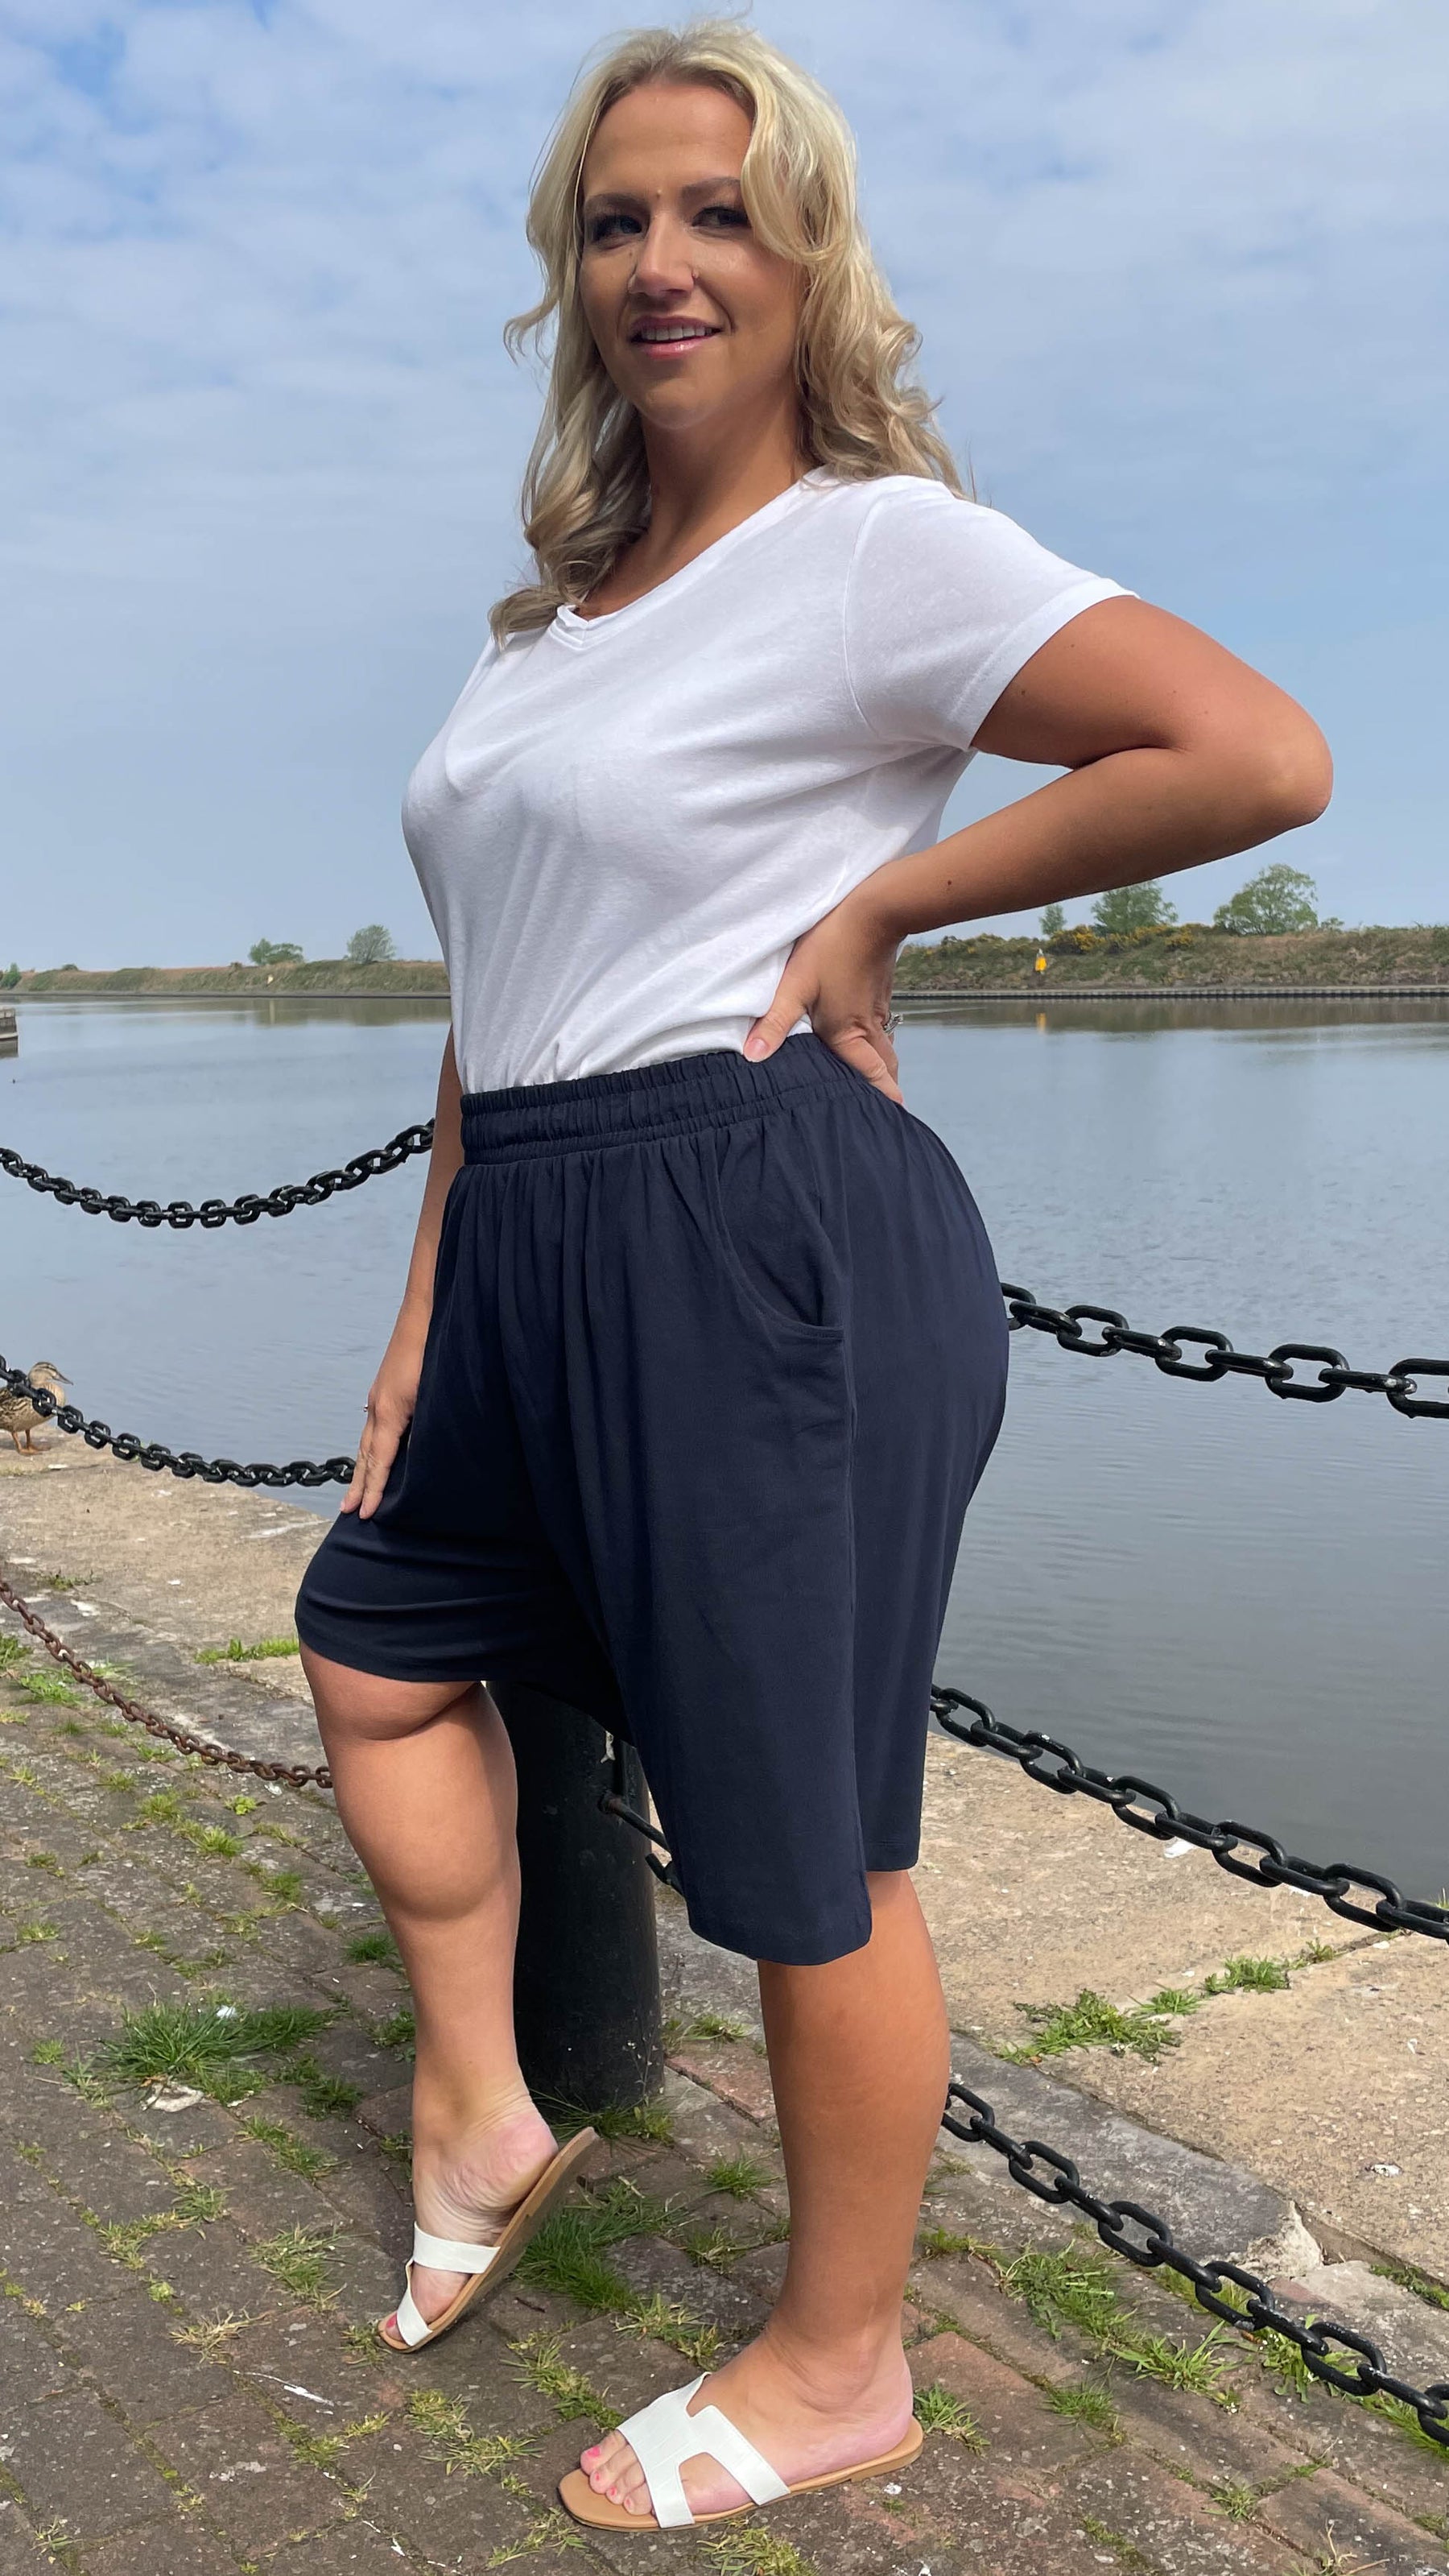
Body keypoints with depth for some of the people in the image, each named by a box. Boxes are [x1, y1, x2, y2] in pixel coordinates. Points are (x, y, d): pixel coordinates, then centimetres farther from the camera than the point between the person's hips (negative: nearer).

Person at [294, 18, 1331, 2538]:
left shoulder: (879, 545, -8)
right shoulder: (554, 603, 17)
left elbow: (1260, 752, -19)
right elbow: (501, 992, 17)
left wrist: (883, 903, -12)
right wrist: (431, 1307, 14)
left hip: (762, 1243, -9)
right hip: (543, 1243, 10)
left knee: (803, 1845, 3)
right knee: (376, 1629, 24)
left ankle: (845, 2366, 26)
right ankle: (481, 2115, 40)